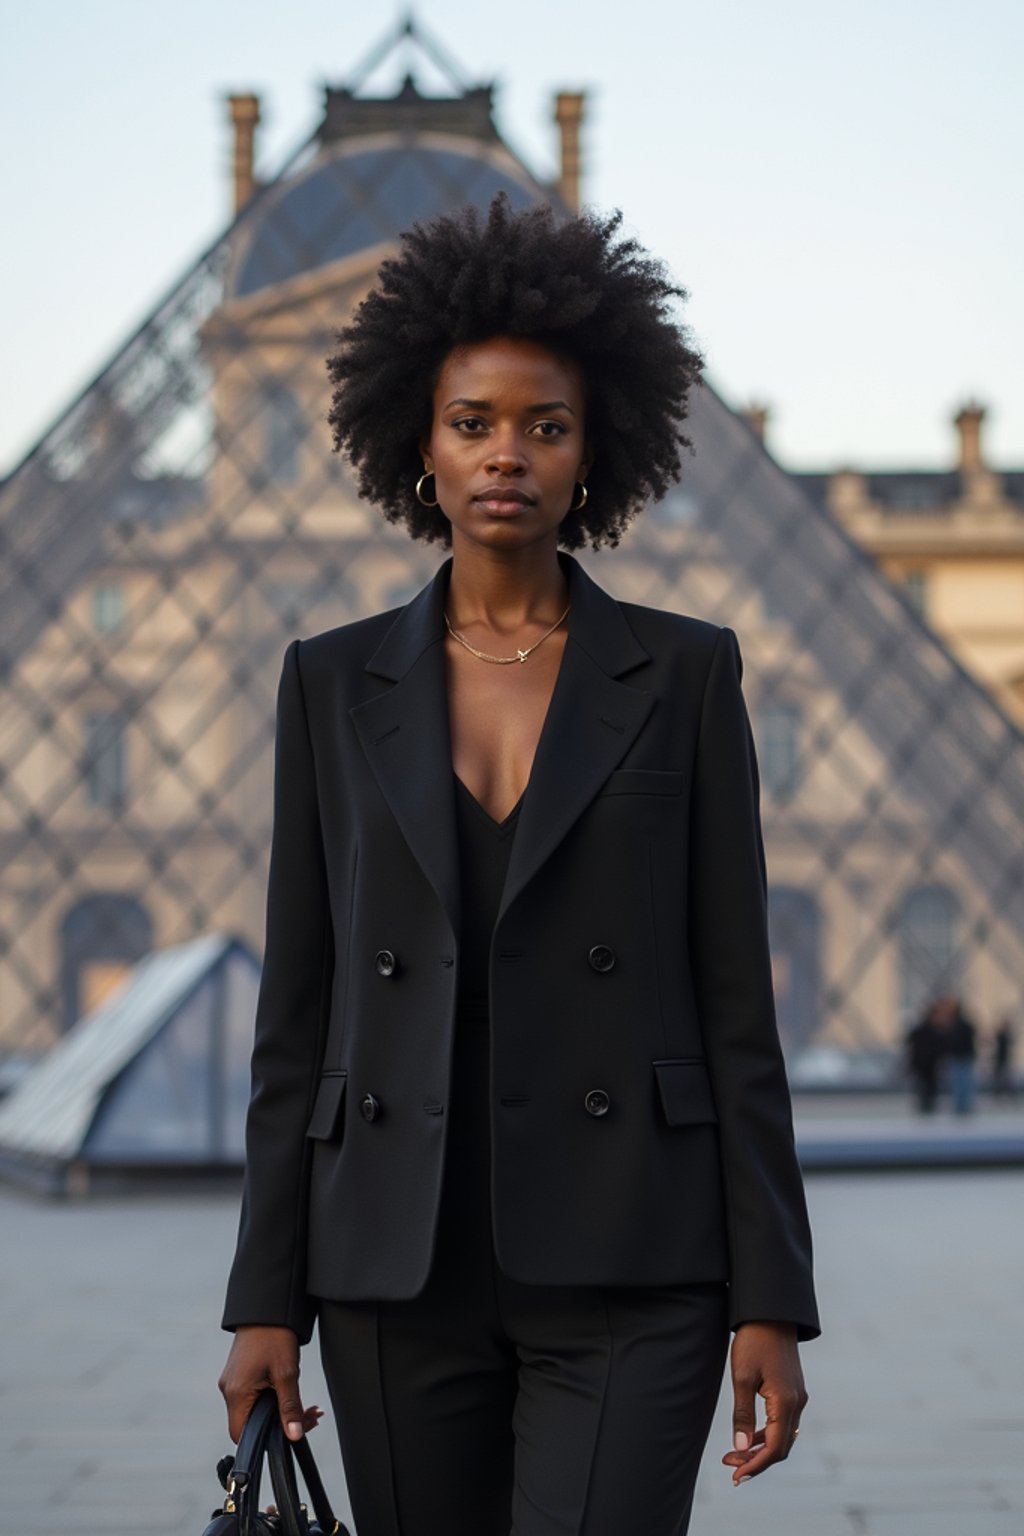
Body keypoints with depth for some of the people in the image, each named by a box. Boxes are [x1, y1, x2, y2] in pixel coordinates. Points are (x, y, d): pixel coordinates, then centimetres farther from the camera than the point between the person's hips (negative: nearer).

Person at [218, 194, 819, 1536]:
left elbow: (735, 997, 2)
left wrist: (771, 1301, -3)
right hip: (400, 1264, 3)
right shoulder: (335, 684, 8)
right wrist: (267, 1300, 4)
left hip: (626, 1269, -2)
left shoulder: (684, 674, 3)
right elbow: (299, 1010, 8)